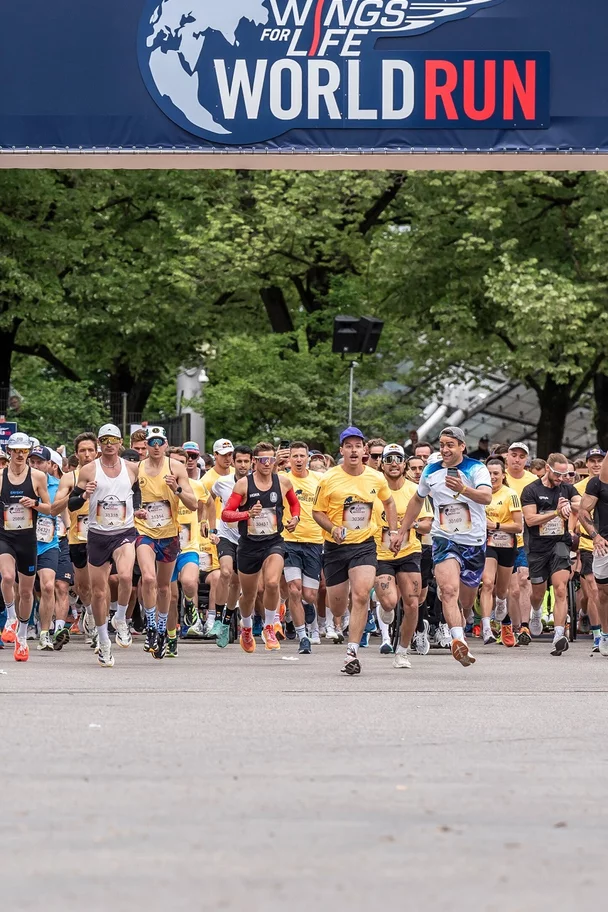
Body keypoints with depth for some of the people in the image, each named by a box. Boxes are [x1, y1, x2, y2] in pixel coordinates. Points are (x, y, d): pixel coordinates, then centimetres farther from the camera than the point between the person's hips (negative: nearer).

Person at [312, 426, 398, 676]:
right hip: (336, 547, 0)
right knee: (337, 608, 6)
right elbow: (317, 512, 0)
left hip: (365, 545, 0)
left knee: (361, 595, -21)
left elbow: (389, 502, 20)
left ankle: (352, 652, -17)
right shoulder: (329, 480, -8)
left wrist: (393, 531, 12)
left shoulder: (376, 478, 0)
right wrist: (333, 528, -18)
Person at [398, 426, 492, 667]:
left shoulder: (476, 469, -7)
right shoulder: (431, 471, 5)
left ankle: (458, 627, 39)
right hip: (444, 538, 0)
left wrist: (463, 489, -45)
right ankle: (459, 641, -39)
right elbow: (417, 500, 24)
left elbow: (487, 497, -27)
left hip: (474, 542, 0)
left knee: (466, 601, 10)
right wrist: (402, 531, 25)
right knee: (449, 589, -26)